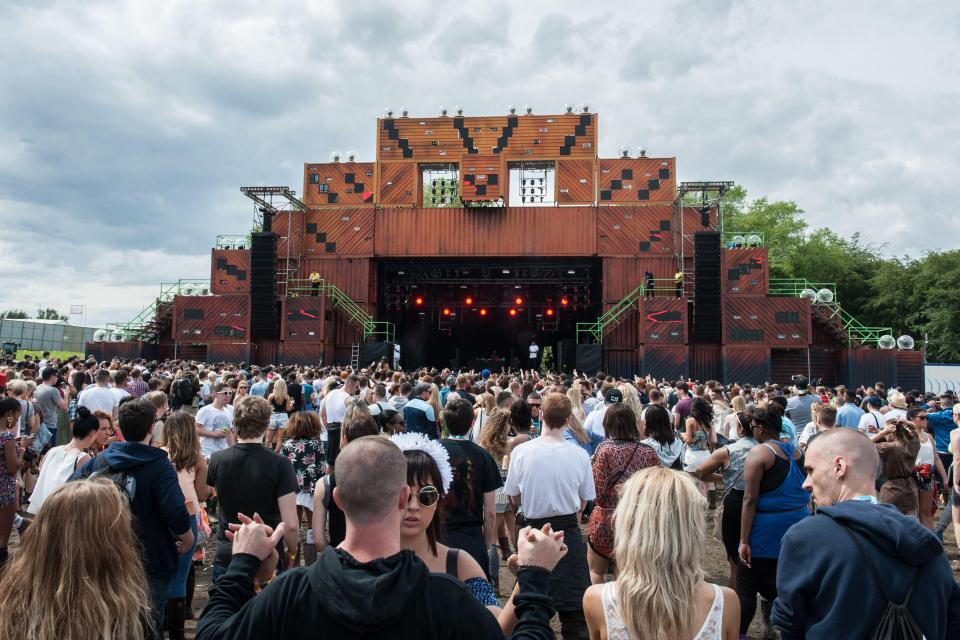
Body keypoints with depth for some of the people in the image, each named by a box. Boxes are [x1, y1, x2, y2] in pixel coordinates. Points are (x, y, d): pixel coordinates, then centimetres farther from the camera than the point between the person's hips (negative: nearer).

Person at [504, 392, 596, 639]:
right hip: (568, 531, 0)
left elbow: (515, 499, -2)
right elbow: (582, 503, -1)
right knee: (573, 603, 13)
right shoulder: (580, 455, -13)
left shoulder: (520, 451, -13)